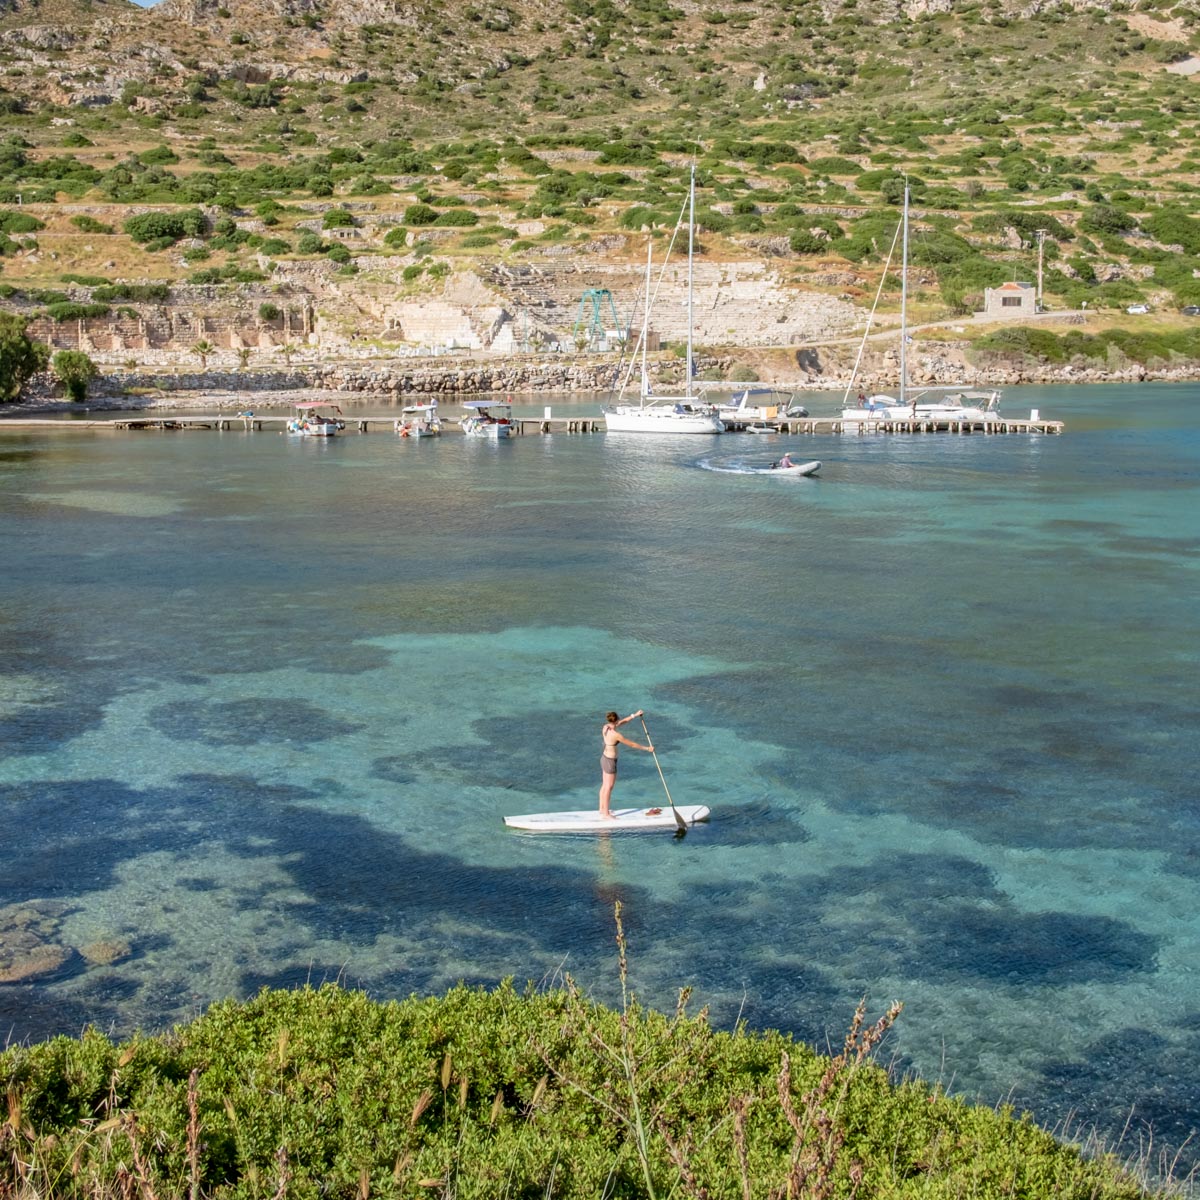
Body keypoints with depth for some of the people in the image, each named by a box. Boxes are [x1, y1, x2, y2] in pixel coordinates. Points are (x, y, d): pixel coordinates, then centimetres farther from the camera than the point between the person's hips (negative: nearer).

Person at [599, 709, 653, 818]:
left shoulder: (605, 727, -6)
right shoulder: (616, 735, -28)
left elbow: (622, 722, 9)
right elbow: (632, 744, -17)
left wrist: (635, 715, 11)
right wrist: (647, 748, -5)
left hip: (604, 758, 8)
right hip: (610, 762, -8)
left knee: (604, 785, 21)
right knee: (609, 788, 5)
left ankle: (602, 809, 34)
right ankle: (606, 813, 16)